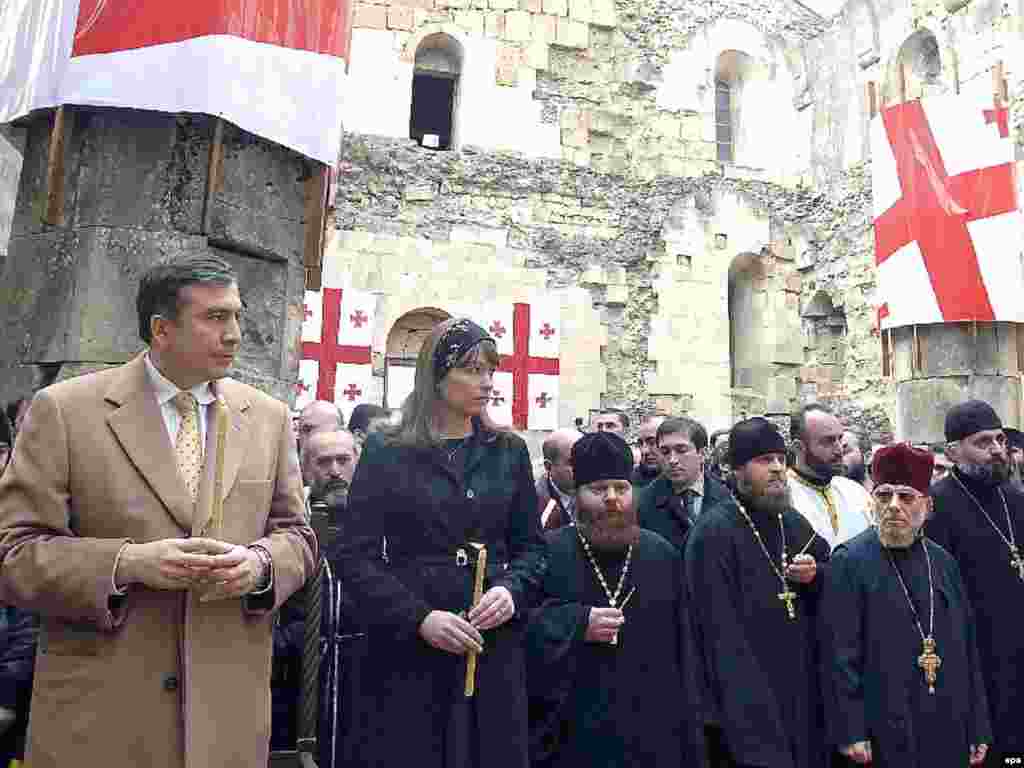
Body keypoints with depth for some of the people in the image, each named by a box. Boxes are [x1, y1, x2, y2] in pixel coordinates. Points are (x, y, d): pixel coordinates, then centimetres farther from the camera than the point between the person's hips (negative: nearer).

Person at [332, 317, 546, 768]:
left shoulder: (509, 452, 6)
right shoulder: (386, 453, -2)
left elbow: (531, 545, 9)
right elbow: (354, 556, -6)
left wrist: (512, 590, -11)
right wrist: (419, 617, -17)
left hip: (493, 648, 3)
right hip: (407, 649, -2)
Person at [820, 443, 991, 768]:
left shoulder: (943, 562, 7)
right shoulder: (849, 561, -10)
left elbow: (968, 649, 10)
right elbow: (839, 655, -12)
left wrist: (978, 729, 9)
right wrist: (850, 733, -13)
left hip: (949, 731, 5)